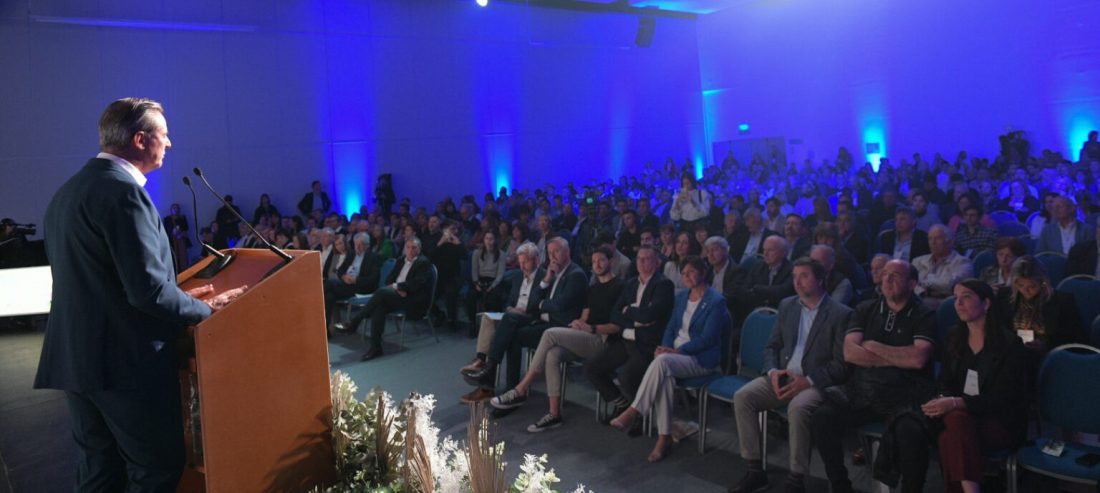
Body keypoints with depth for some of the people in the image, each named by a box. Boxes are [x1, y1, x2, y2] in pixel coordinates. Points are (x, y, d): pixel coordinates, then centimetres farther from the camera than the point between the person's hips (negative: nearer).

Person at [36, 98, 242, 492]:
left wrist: (180, 297, 15)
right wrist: (205, 309, -7)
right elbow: (148, 289, -24)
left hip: (76, 357, 10)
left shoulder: (68, 190, 13)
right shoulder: (123, 190, -18)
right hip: (125, 361, -10)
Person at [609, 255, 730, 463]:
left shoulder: (716, 301, -6)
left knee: (662, 361, -34)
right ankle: (664, 437, -26)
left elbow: (707, 339, -13)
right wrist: (665, 347, -4)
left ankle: (633, 413, -30)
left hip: (701, 360, -5)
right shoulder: (681, 296, 16)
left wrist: (676, 351, -18)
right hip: (674, 353, 5)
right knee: (664, 375, -30)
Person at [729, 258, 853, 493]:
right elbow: (772, 346, 15)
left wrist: (808, 381, -19)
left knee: (797, 408, -37)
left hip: (815, 383, -5)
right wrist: (772, 371, -6)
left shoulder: (840, 314, -5)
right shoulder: (787, 305, 12)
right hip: (782, 377, 5)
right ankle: (755, 470, -10)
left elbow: (841, 363, -9)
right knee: (742, 397, -19)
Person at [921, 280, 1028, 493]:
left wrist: (955, 403, -29)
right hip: (962, 415, 4)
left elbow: (1001, 398, -16)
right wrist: (943, 401, -15)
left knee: (949, 439, -34)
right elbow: (946, 381, 10)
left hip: (1002, 422, -4)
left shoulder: (1009, 344, -10)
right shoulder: (955, 337, 8)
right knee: (956, 418, -35)